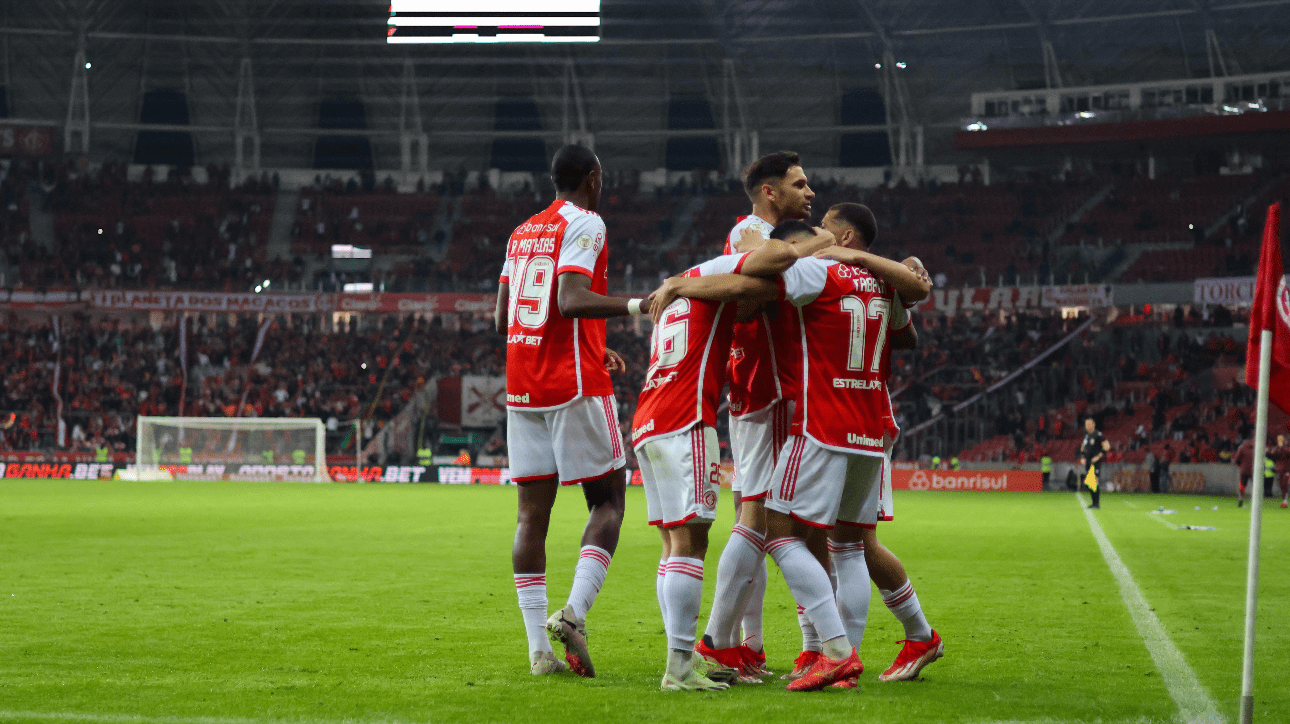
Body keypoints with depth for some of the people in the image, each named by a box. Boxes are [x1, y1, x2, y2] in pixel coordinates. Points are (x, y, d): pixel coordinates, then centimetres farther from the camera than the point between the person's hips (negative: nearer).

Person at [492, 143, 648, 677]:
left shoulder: (523, 233, 18)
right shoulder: (584, 224, -5)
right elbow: (571, 300, -19)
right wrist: (635, 305, -22)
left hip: (522, 389, 7)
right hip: (576, 387, -7)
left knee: (532, 513, 3)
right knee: (608, 500, 2)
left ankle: (539, 648, 0)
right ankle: (575, 611, -17)